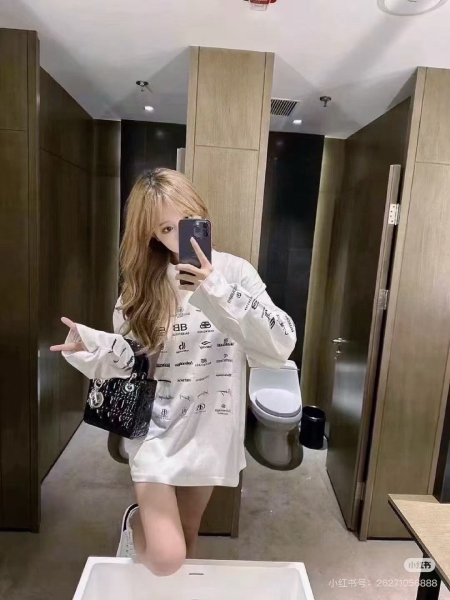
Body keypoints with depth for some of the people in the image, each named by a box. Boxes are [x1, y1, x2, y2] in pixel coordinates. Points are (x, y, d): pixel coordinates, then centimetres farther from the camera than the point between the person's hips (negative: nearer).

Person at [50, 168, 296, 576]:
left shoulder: (234, 271, -10)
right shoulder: (142, 285, -5)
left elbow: (281, 346, -20)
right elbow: (130, 364, 0)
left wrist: (219, 292, -30)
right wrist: (91, 348, -21)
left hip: (210, 429, 1)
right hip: (157, 428, -1)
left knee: (189, 533, 22)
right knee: (166, 558, -9)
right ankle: (137, 521, 24)